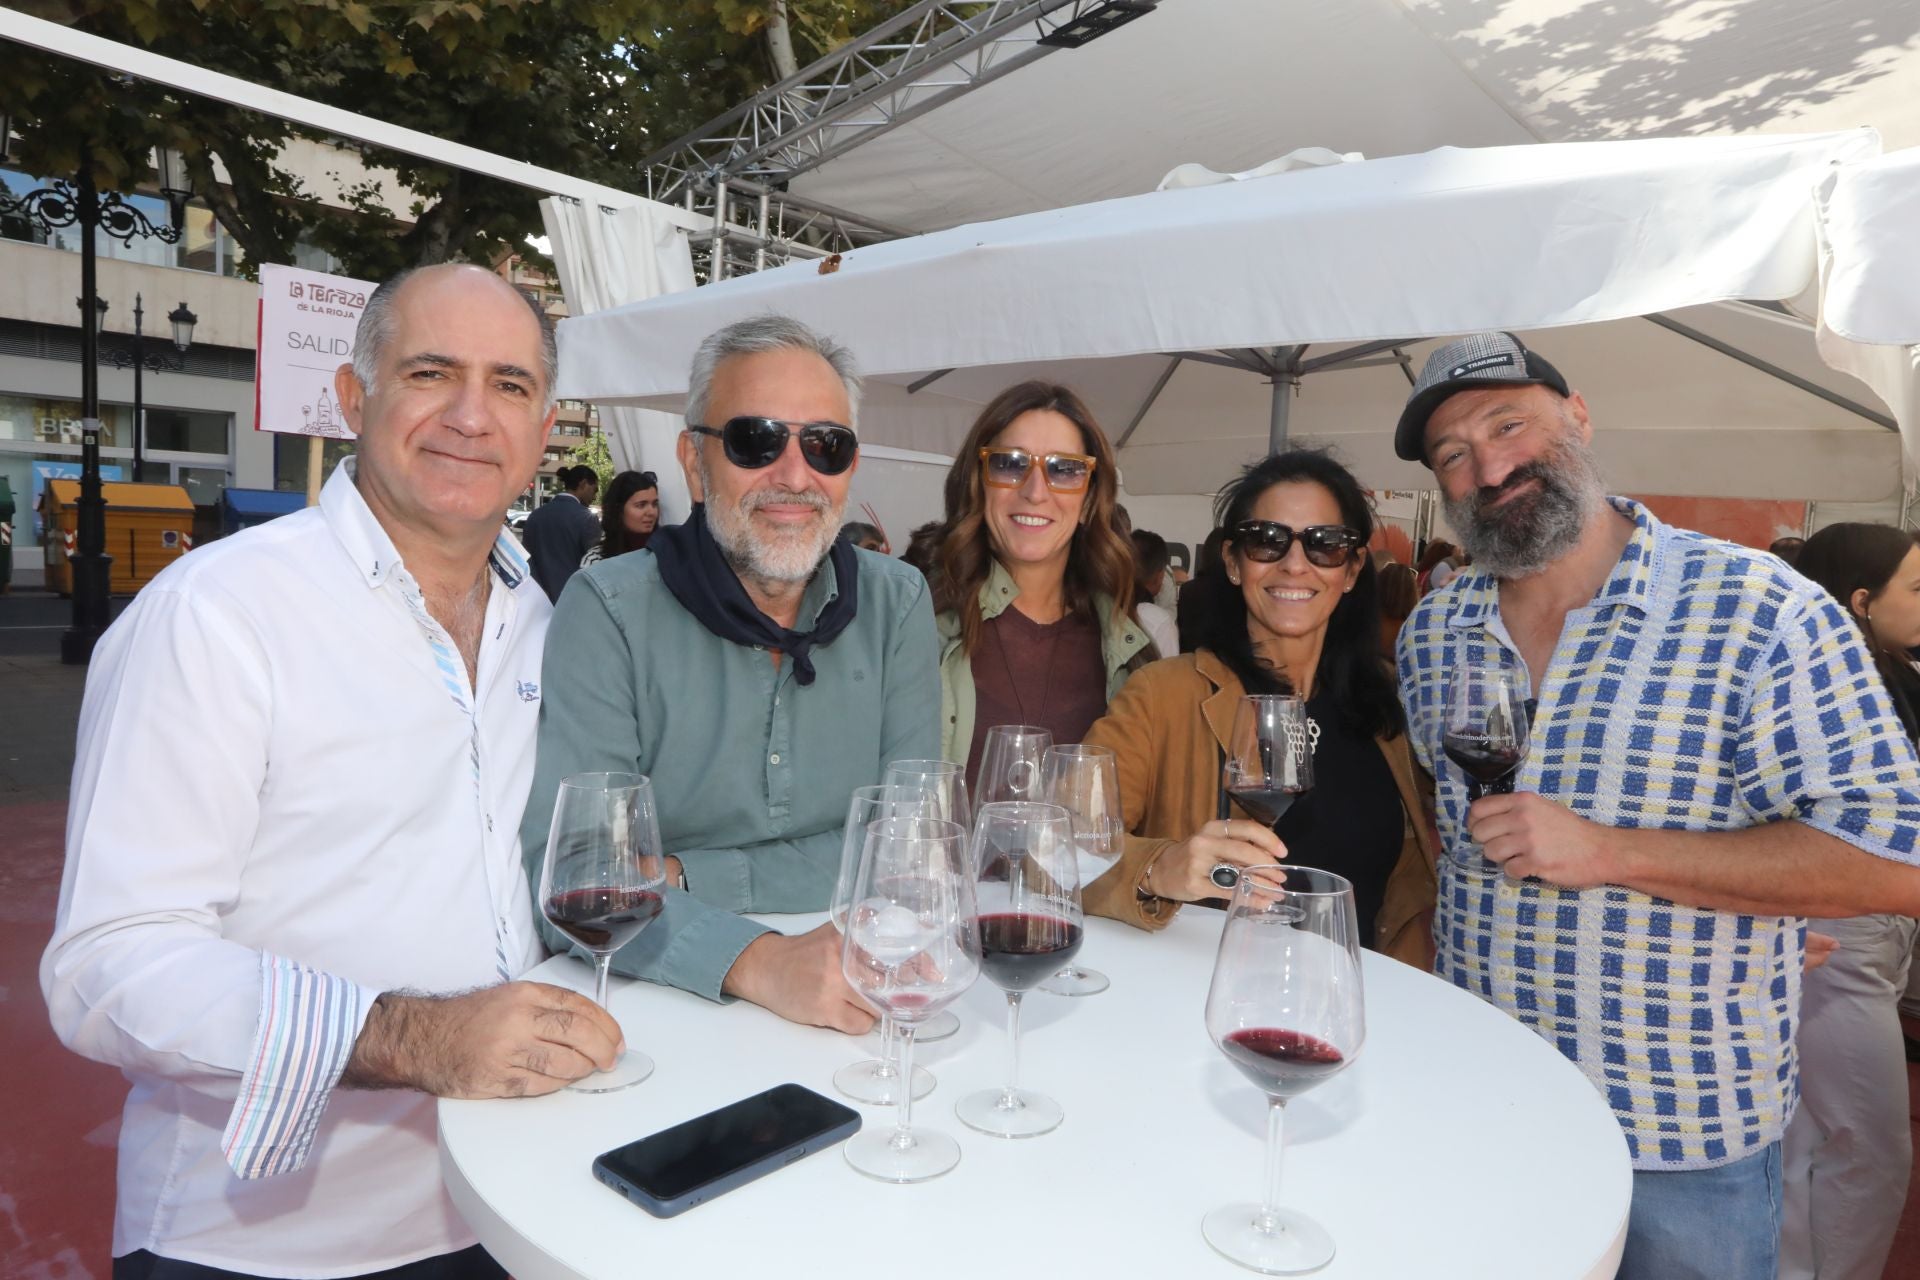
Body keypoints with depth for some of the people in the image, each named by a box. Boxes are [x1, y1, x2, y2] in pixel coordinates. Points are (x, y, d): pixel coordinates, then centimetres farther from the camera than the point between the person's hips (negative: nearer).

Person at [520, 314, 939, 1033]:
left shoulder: (896, 605, 0)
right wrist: (757, 962, -30)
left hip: (852, 1014, 3)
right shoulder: (608, 612, -7)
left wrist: (681, 876, -12)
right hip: (645, 1007, -2)